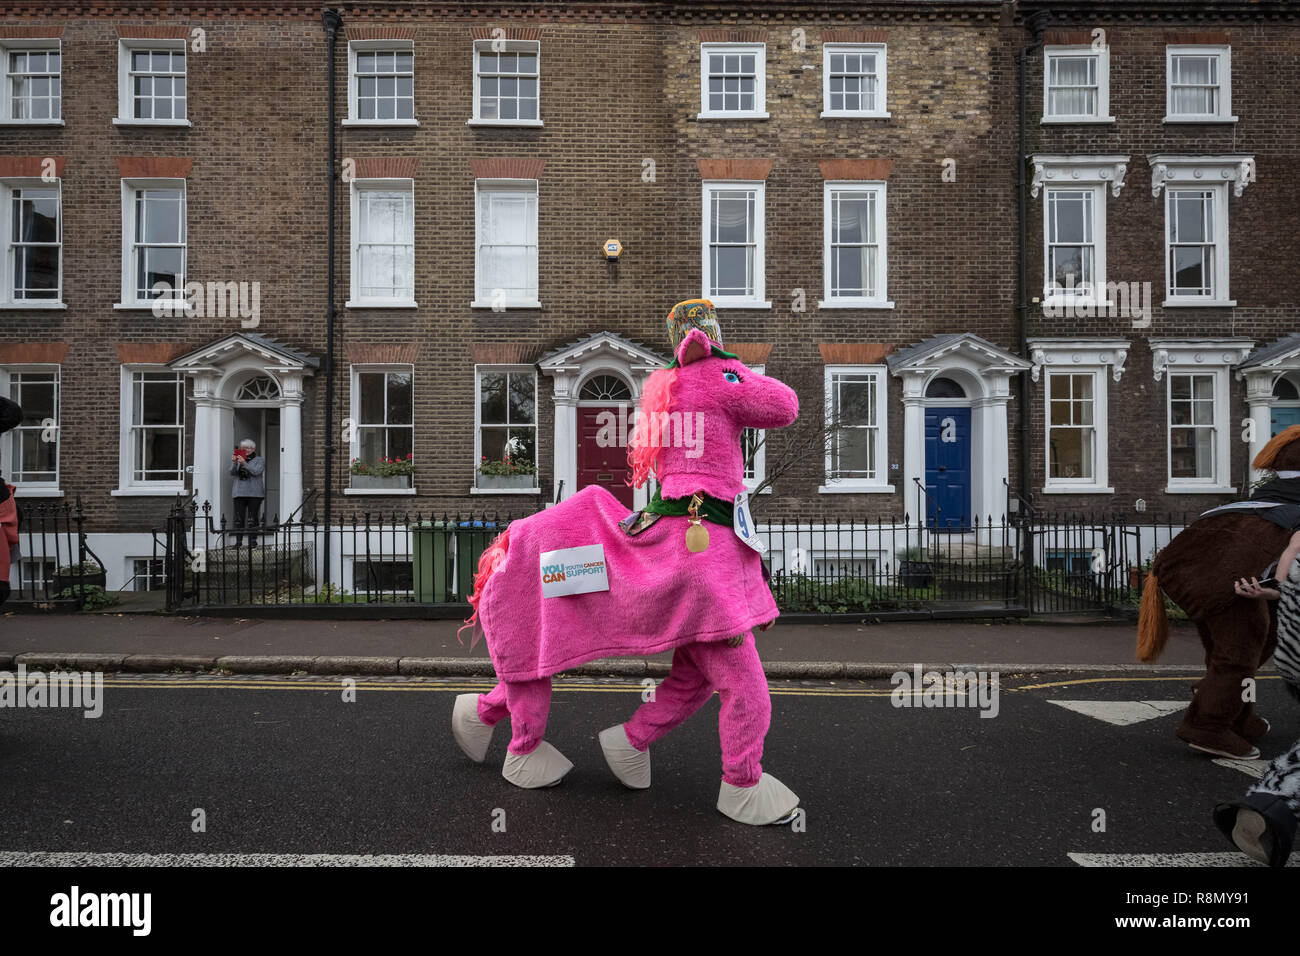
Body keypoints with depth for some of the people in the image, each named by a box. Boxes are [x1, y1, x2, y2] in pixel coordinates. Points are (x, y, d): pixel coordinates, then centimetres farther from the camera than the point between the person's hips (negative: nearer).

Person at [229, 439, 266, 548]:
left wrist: (244, 463, -20)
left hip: (254, 494, -3)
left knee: (252, 518, -7)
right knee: (238, 518, -4)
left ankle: (253, 541, -3)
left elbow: (256, 471, -9)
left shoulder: (259, 460, 9)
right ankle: (238, 541, 0)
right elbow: (232, 472, 2)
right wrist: (234, 463, -17)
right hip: (239, 493, 3)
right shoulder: (237, 459, 18)